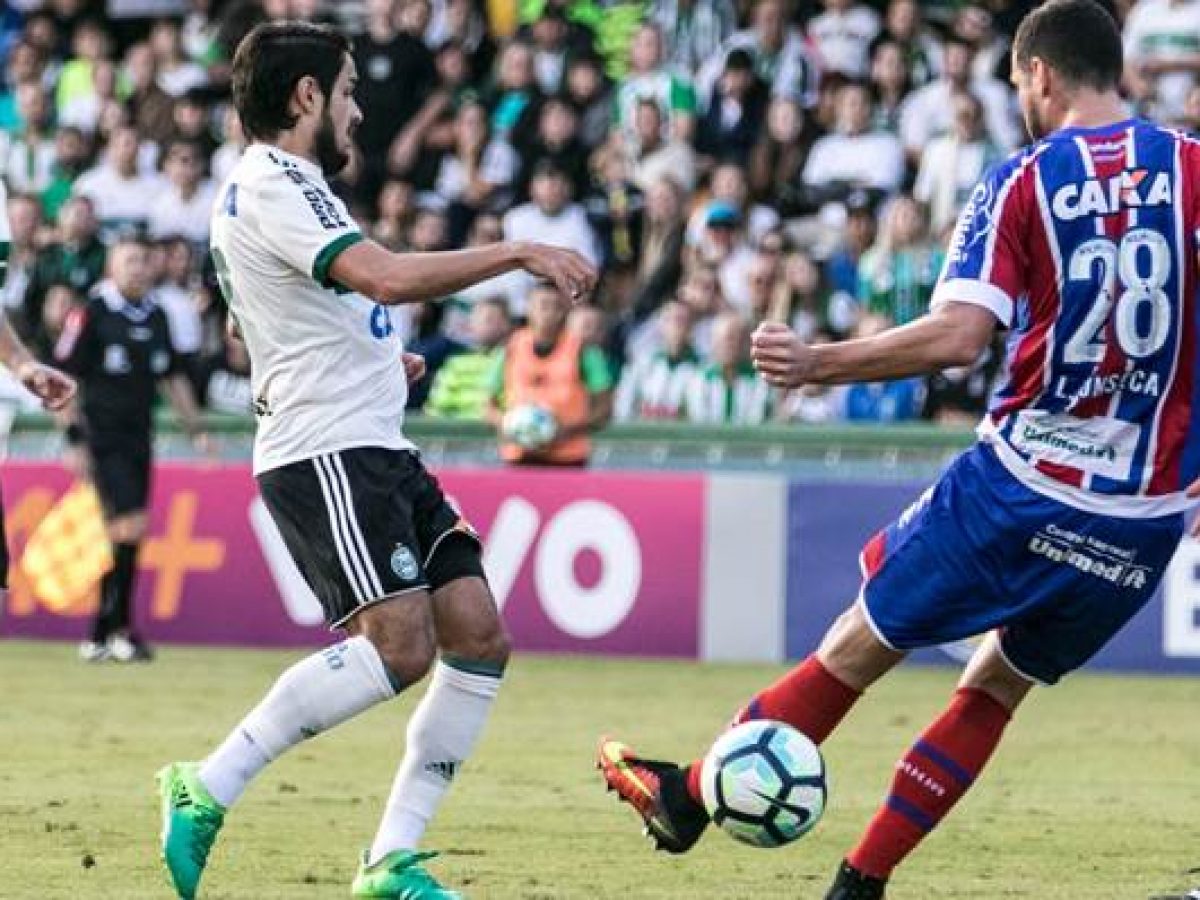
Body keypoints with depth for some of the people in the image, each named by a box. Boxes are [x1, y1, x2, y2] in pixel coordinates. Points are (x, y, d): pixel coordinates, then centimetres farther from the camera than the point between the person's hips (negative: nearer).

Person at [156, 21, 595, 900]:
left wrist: (378, 358, 30)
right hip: (325, 455, -10)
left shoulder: (280, 187, 21)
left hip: (379, 454, 10)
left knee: (478, 635, 1)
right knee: (400, 645, -22)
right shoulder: (272, 189, -13)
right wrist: (522, 252, -24)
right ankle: (208, 788, -13)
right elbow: (388, 276, -28)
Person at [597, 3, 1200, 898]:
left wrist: (816, 363, -12)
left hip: (1021, 484, -3)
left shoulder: (1022, 183, -7)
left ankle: (689, 794, 29)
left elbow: (957, 337, -18)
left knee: (859, 646, 14)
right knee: (996, 689, 20)